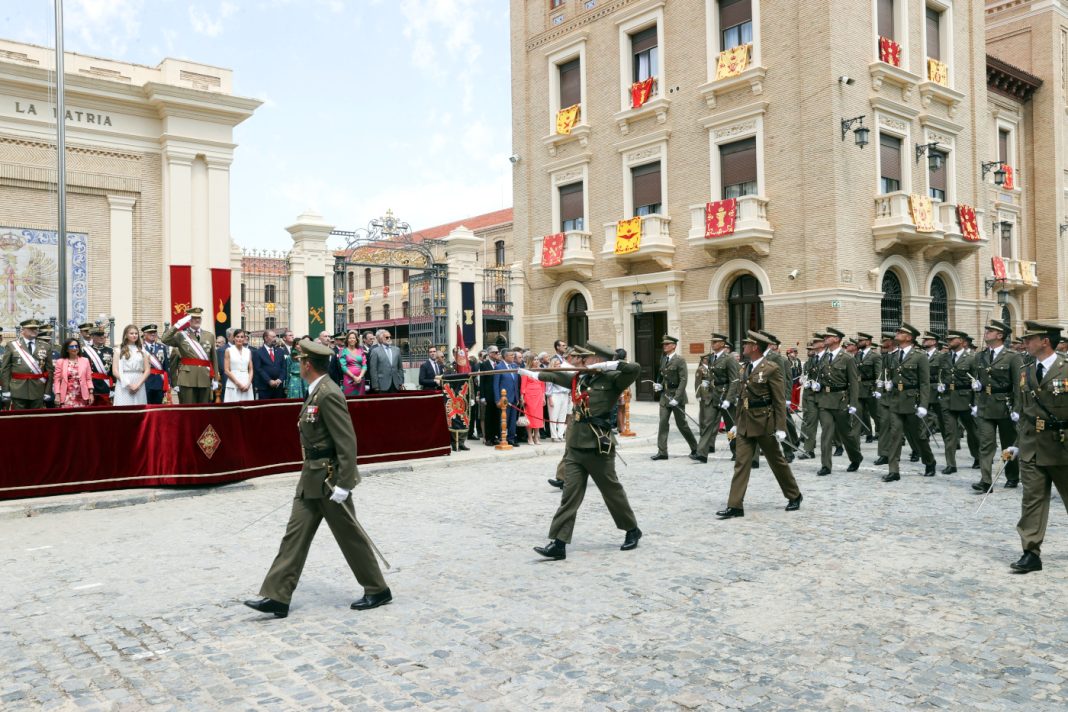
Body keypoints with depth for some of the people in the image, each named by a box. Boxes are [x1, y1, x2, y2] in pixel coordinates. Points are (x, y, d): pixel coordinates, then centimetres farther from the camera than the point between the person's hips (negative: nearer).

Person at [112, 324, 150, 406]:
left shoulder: (142, 351, 13)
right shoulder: (119, 350, 5)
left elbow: (147, 370, 8)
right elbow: (115, 371, -1)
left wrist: (138, 384, -6)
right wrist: (128, 384, -10)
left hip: (139, 386, 2)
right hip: (124, 386, -2)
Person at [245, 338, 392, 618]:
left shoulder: (329, 395, -21)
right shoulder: (316, 392, 10)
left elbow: (347, 443, -24)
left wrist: (342, 485, -25)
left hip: (329, 479, -9)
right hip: (312, 479, 10)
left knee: (350, 536, 3)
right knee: (295, 534, 8)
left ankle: (378, 590, 19)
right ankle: (277, 597, 13)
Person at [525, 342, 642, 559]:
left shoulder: (612, 380, -6)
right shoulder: (578, 379, 12)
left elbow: (635, 369, -21)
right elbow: (555, 375, 24)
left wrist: (605, 365, -20)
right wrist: (530, 372, 31)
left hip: (599, 446, -5)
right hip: (575, 445, 5)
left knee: (612, 491, 9)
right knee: (569, 494, 1)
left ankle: (632, 531, 31)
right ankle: (558, 544, -1)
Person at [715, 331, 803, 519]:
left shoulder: (771, 369, -11)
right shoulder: (746, 369, 11)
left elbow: (780, 401, -12)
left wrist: (780, 428, -16)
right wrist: (737, 423, 17)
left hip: (764, 423, -6)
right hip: (745, 424, 6)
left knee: (777, 461, 9)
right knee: (741, 463, -1)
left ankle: (794, 496, 30)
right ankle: (735, 506, -1)